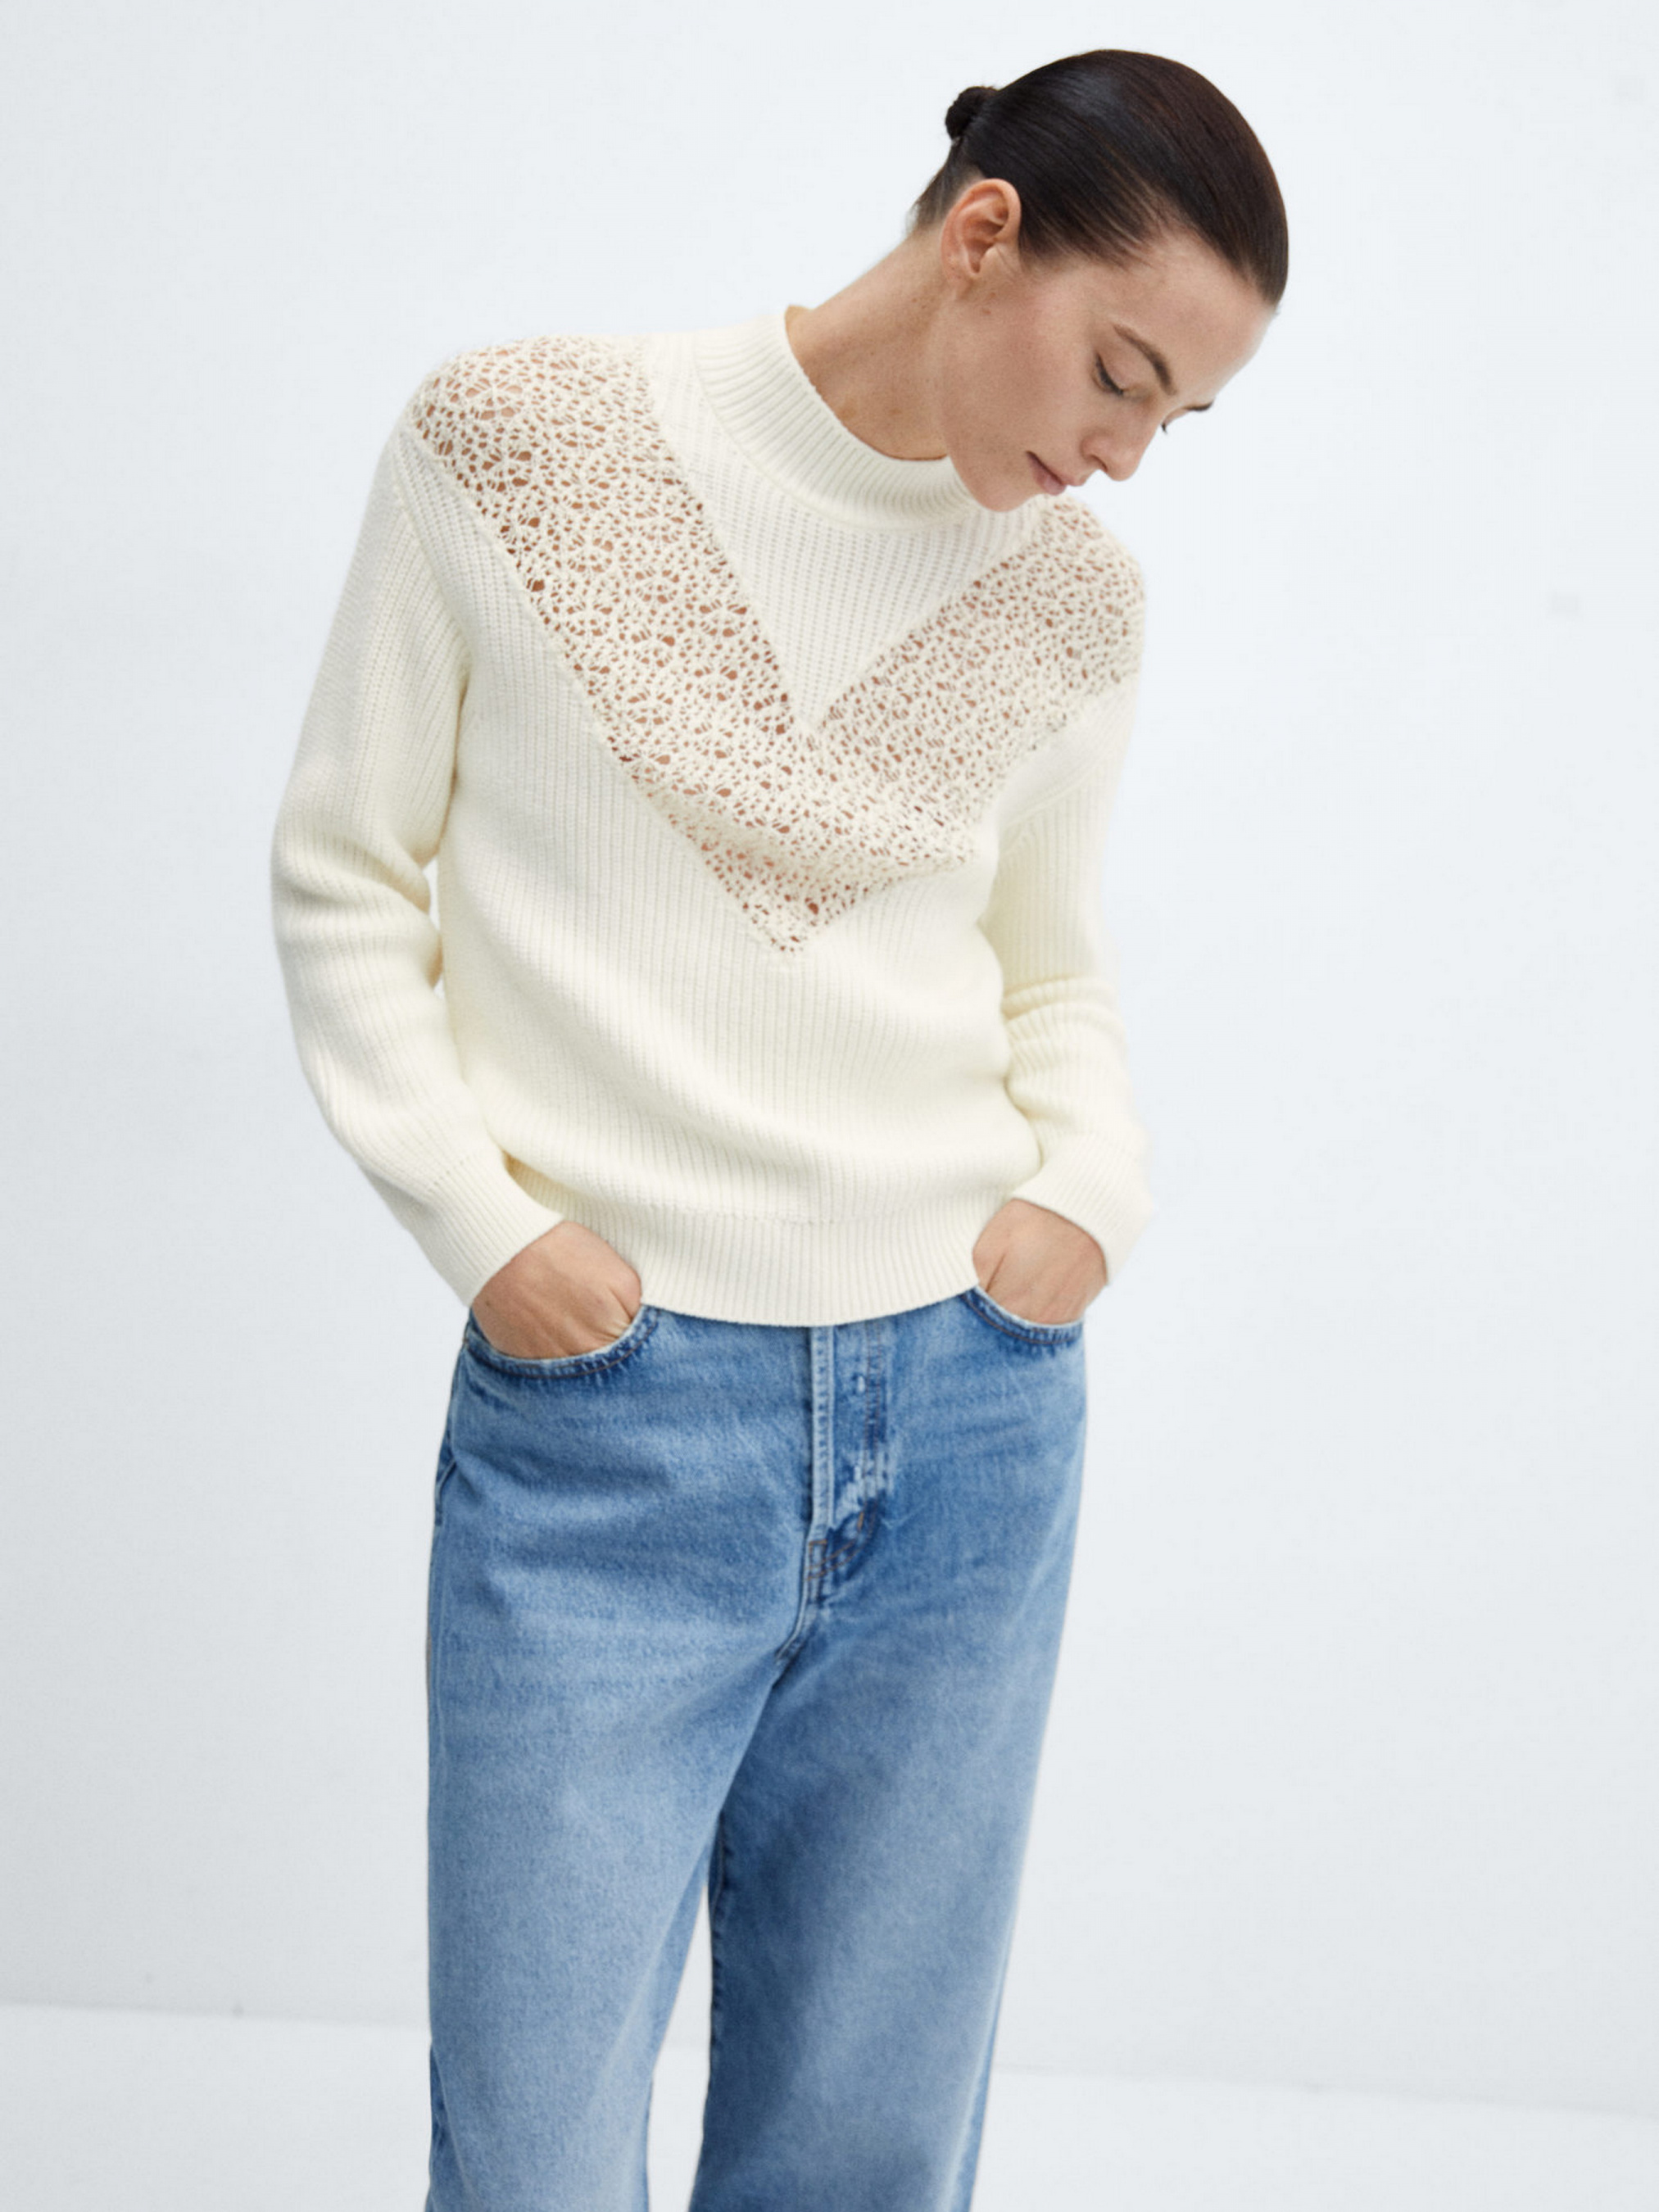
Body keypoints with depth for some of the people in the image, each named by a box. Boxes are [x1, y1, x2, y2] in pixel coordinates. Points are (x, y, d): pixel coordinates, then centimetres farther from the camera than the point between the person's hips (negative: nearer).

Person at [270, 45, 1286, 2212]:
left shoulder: (1075, 596, 6)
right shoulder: (511, 445, -4)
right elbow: (343, 877, 2)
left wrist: (1093, 1188, 1)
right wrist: (475, 1213, -7)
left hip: (966, 1424, 4)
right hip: (599, 1429, -3)